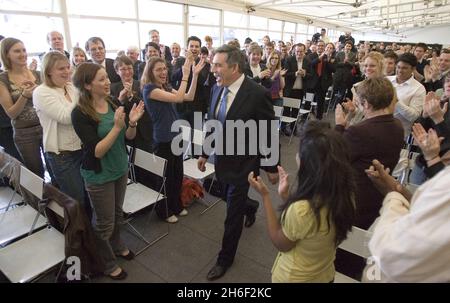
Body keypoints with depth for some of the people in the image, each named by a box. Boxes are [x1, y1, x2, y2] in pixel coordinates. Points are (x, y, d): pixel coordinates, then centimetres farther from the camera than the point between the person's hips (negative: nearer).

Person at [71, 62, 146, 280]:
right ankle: (107, 263, 36)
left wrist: (132, 122, -19)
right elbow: (96, 152, -25)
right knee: (104, 222, 13)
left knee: (117, 213, 24)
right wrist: (117, 127, -33)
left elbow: (129, 138, 1)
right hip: (99, 176, -5)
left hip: (120, 169, 5)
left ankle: (117, 246, 50)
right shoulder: (80, 113, -20)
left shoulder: (113, 104, -6)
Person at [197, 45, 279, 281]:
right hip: (222, 159, 6)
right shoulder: (217, 89, -1)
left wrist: (271, 167, -7)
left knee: (233, 213, 7)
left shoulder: (257, 94, -21)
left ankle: (225, 258, 30)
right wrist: (205, 153, 13)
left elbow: (269, 134, -14)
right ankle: (249, 208, 61)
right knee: (233, 201, 25)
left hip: (242, 163, -6)